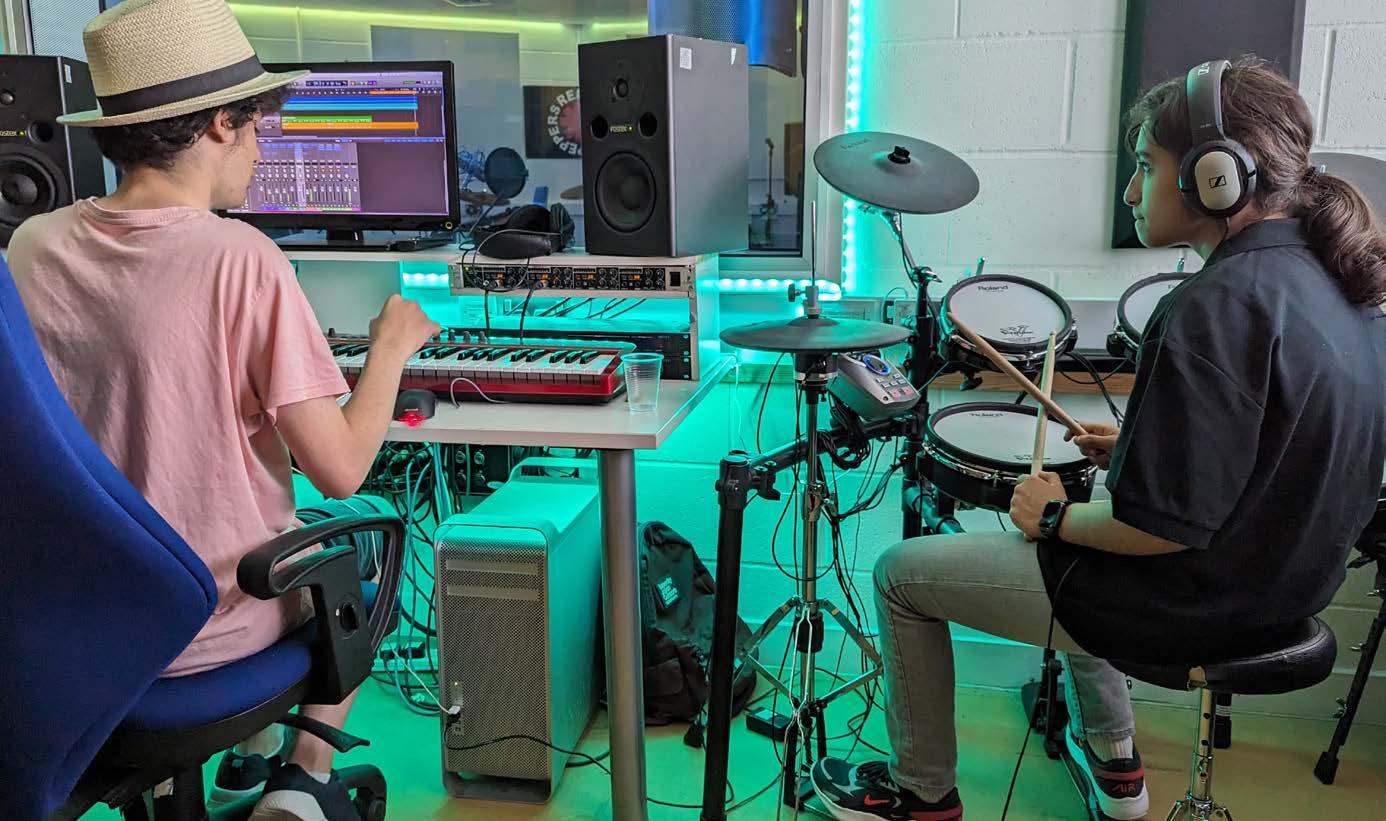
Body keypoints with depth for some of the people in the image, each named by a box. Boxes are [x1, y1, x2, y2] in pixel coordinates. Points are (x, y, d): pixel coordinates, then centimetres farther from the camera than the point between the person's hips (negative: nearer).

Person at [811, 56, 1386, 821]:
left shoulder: (1216, 307, -28)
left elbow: (1168, 524, -29)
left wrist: (1056, 518, -12)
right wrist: (1139, 450, 10)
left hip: (1194, 602, -9)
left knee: (901, 572, 5)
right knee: (1077, 532, 37)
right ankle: (1111, 757, 39)